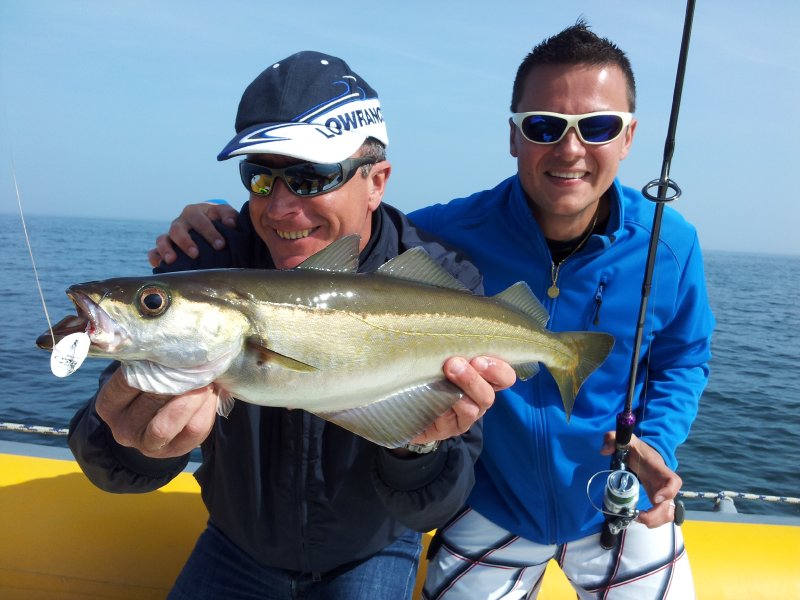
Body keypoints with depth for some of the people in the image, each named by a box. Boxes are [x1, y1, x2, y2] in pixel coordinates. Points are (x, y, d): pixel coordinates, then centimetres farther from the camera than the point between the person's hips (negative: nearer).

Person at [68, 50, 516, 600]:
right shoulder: (203, 267, -20)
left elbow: (425, 511, -24)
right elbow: (116, 469, -23)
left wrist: (419, 447, -46)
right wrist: (137, 442, -45)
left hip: (371, 552, -1)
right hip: (238, 549, 2)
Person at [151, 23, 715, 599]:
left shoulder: (668, 244, -16)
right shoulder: (447, 236, -23)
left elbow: (684, 358, 0)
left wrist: (657, 443, -17)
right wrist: (221, 221, -29)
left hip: (621, 511, 2)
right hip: (491, 509, -1)